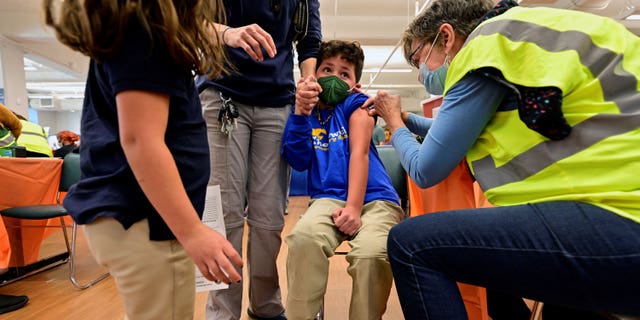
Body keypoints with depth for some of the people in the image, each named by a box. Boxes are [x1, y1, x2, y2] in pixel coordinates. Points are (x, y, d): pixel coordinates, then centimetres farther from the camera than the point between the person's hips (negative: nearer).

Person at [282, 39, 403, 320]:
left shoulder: (355, 105, 9)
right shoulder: (308, 112, 15)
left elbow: (359, 153, -5)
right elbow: (298, 161, 3)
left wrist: (354, 207, -16)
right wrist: (300, 112, -7)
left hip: (374, 198, -1)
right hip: (329, 198, 2)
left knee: (372, 253, -31)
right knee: (303, 237, -30)